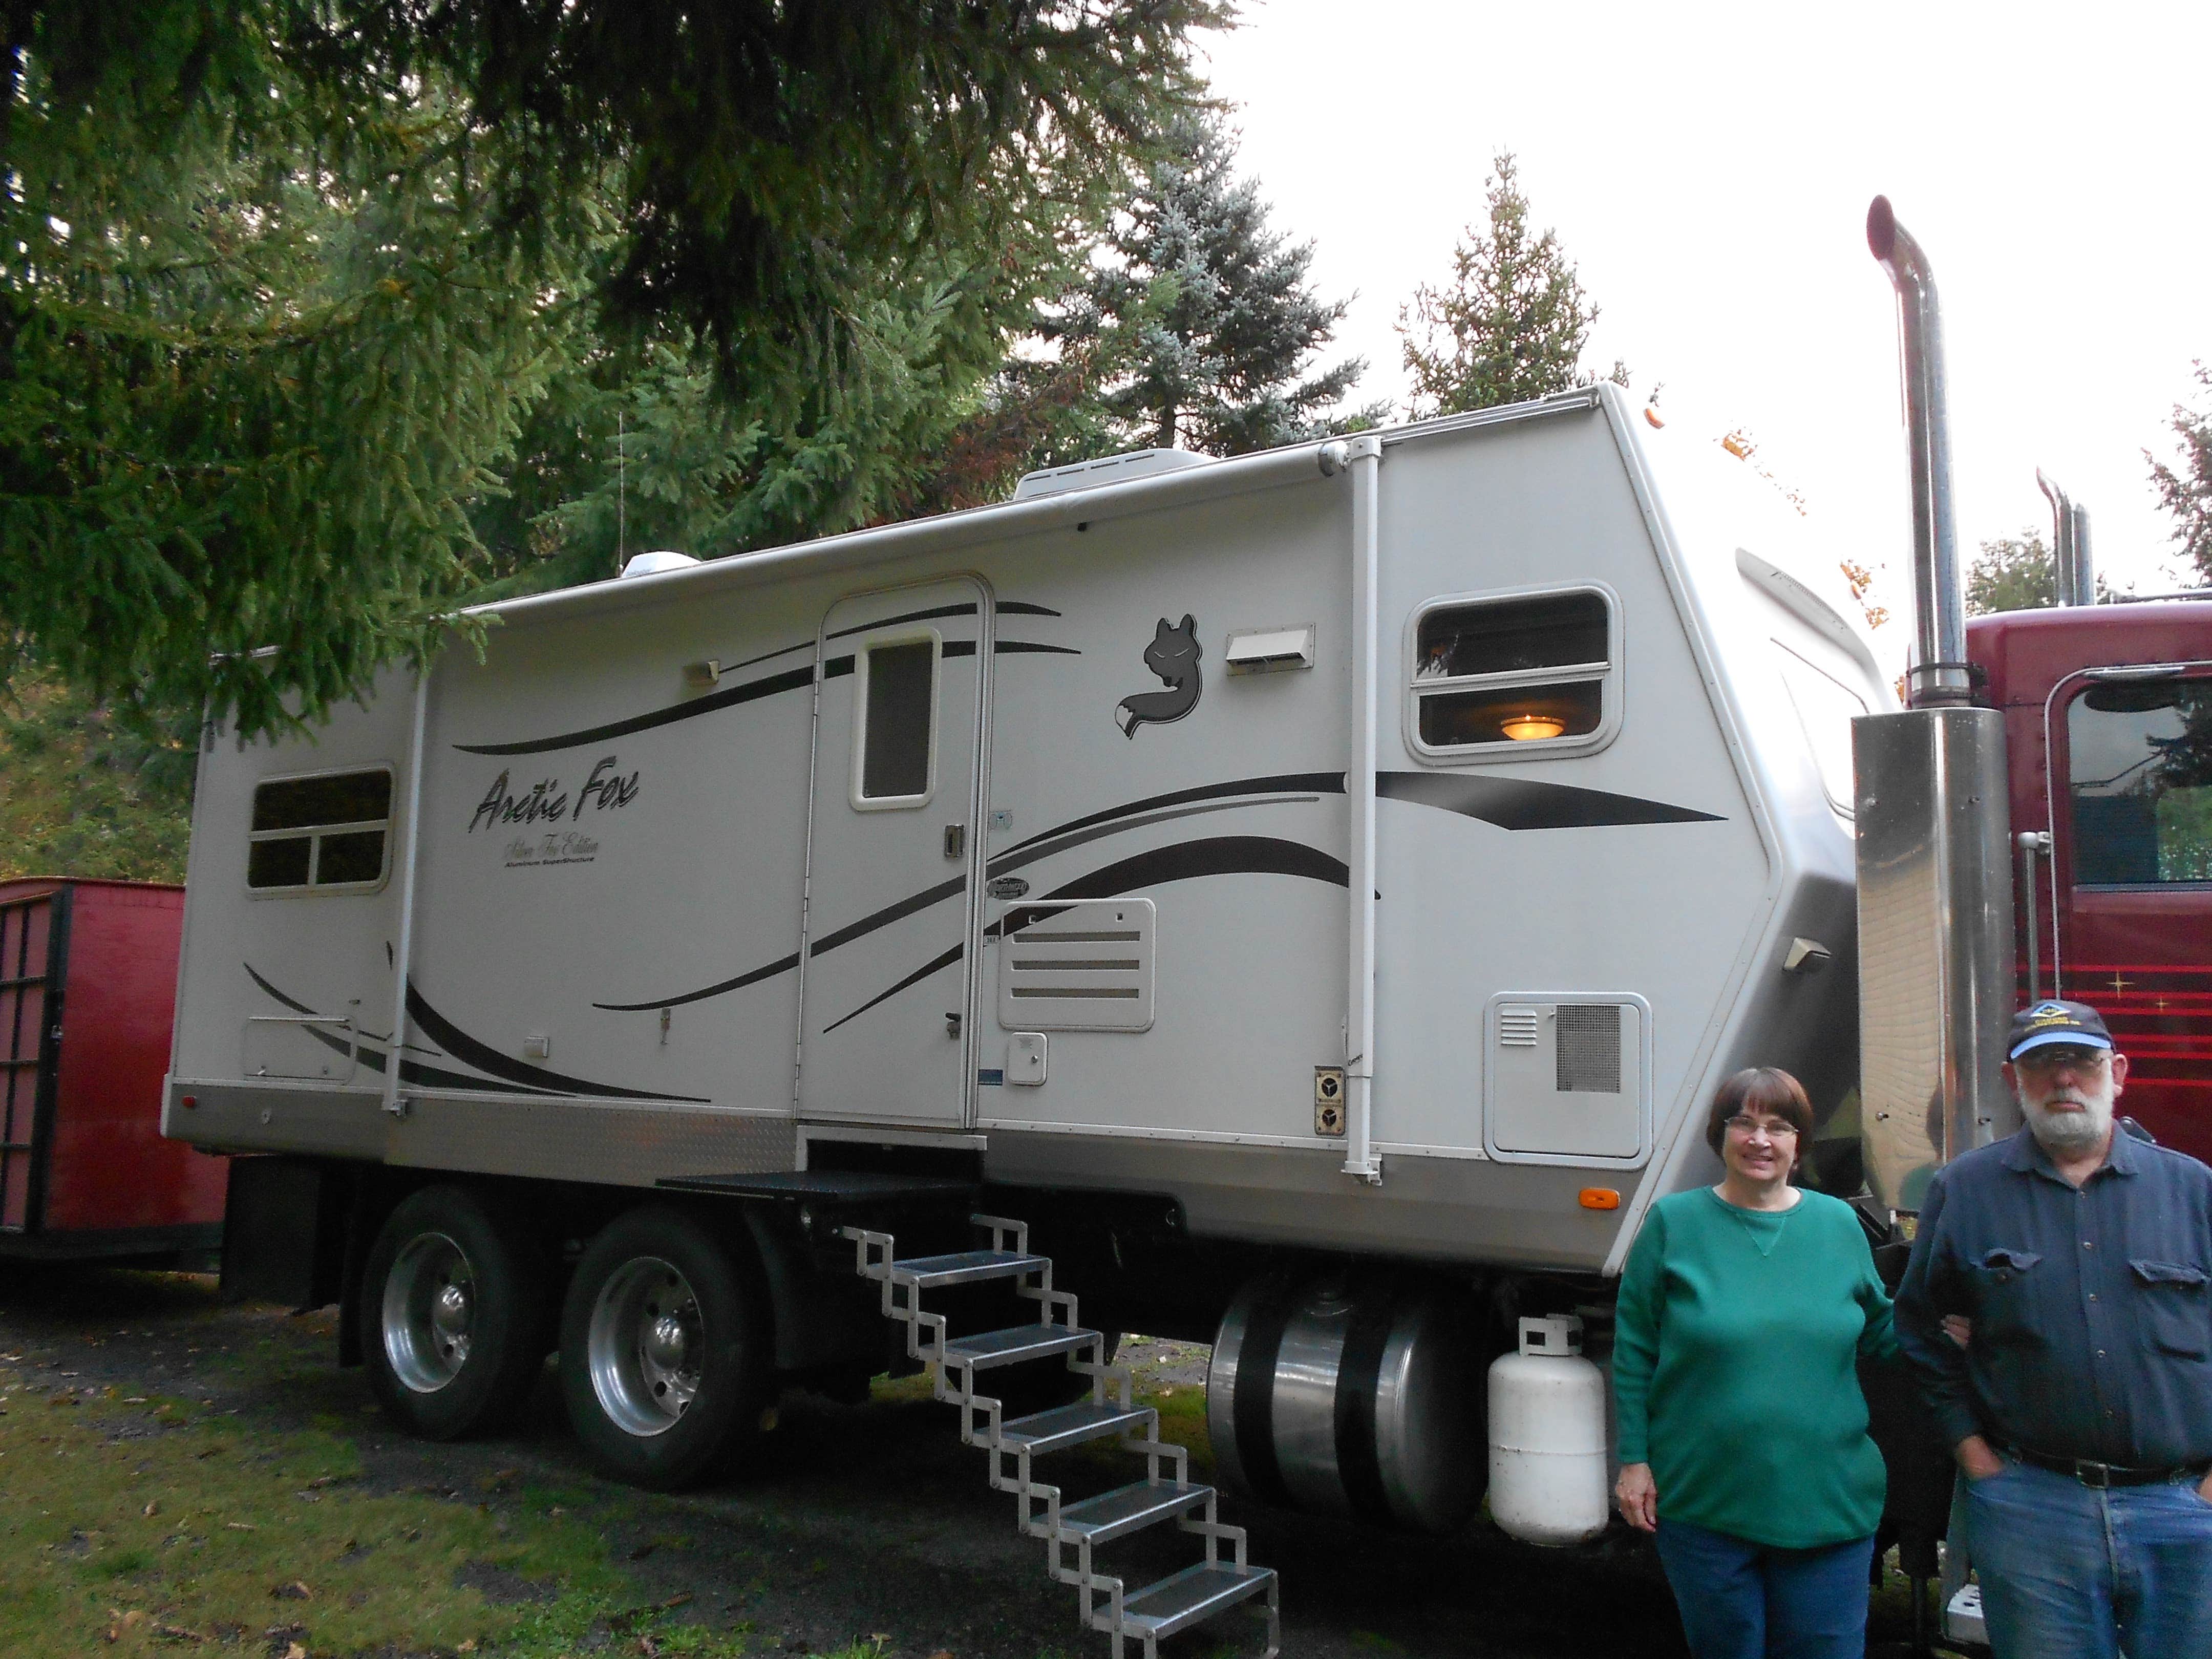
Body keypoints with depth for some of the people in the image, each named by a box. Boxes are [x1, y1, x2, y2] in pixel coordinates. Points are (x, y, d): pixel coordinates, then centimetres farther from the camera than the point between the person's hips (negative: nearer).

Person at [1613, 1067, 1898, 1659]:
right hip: (1703, 1505, -1)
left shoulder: (1838, 1223, 4)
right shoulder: (1674, 1222, -3)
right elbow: (1634, 1351, -2)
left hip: (1827, 1507, 2)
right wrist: (1635, 1459, -4)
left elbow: (1880, 1331, 12)